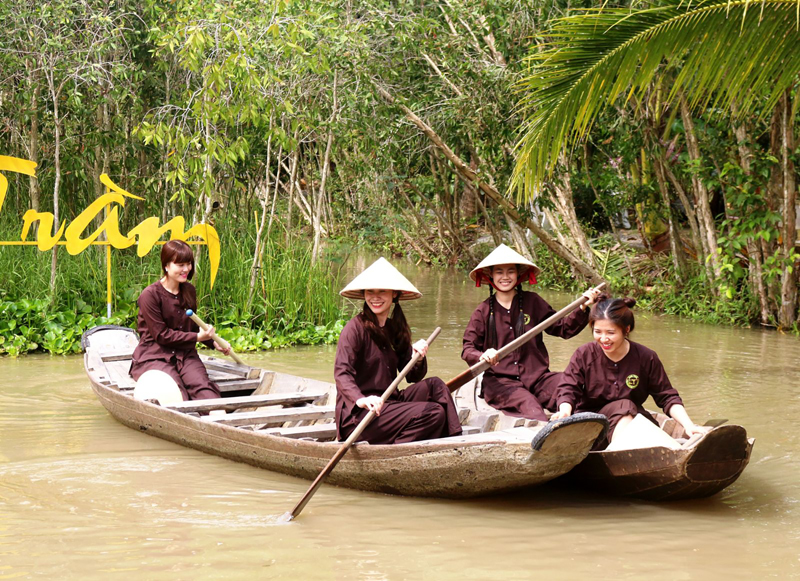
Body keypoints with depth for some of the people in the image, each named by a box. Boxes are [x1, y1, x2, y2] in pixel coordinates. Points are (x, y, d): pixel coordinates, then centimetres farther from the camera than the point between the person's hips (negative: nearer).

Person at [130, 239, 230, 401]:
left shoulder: (189, 291, 13)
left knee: (203, 386, -28)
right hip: (154, 356, -3)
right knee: (177, 394, -31)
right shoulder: (150, 295, -9)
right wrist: (196, 337, -11)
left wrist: (213, 343, 18)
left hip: (185, 354, 3)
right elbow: (161, 335, -10)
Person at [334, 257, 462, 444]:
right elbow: (342, 373, -21)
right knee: (434, 413, -21)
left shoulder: (395, 328, 15)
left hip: (388, 404, 7)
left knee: (433, 385, -11)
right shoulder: (355, 328, -8)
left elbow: (412, 376, 12)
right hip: (357, 415, -7)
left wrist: (418, 357, -10)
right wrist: (360, 399, -41)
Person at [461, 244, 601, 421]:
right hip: (499, 381, -2)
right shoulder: (484, 311, 9)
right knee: (529, 404, -36)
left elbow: (563, 329, 14)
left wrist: (582, 309, 0)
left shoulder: (532, 302, 12)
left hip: (537, 376, 2)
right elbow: (467, 349, 5)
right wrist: (482, 356, -18)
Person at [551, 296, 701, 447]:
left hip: (632, 418, 2)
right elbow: (568, 389, -8)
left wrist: (688, 425, -12)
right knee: (623, 405, -31)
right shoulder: (583, 355, -1)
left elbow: (667, 397, 2)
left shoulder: (646, 358, 0)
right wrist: (565, 411, -31)